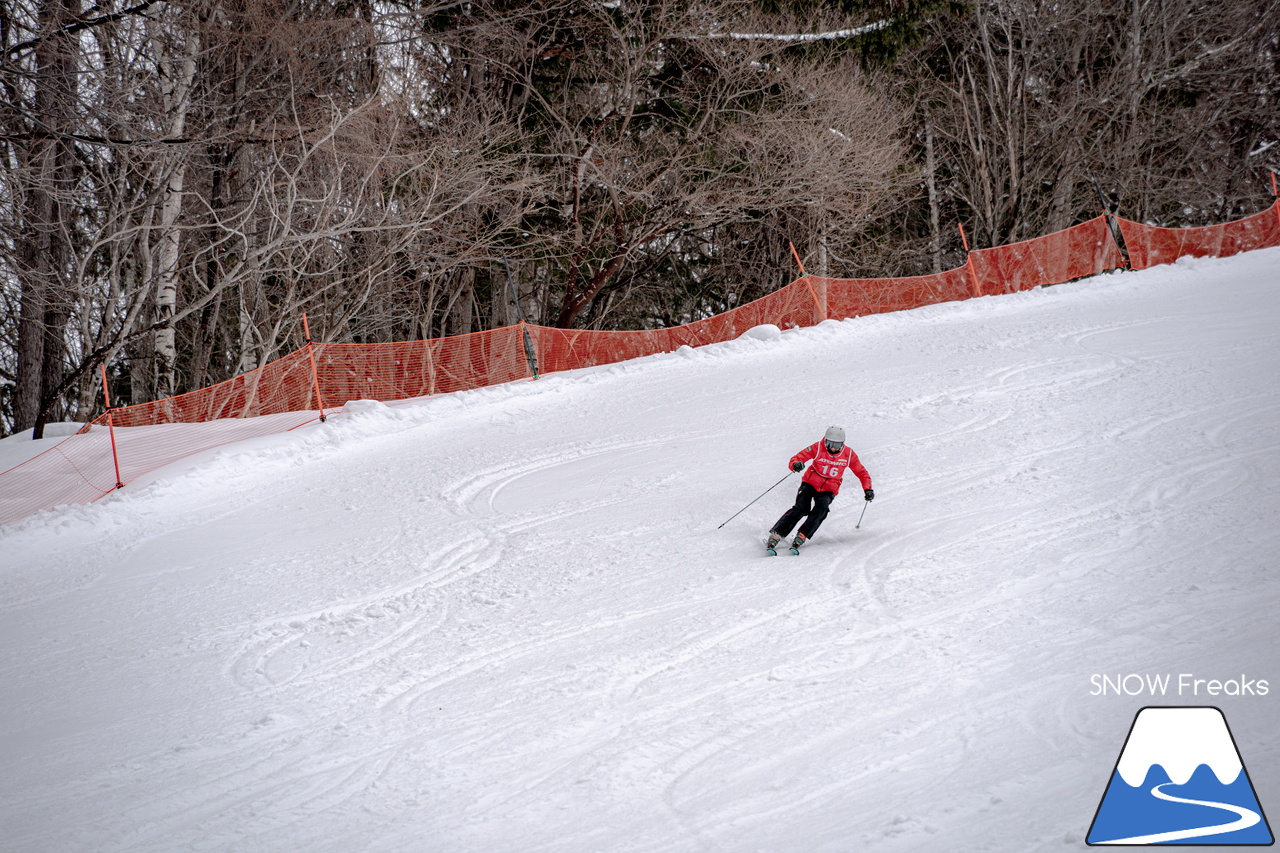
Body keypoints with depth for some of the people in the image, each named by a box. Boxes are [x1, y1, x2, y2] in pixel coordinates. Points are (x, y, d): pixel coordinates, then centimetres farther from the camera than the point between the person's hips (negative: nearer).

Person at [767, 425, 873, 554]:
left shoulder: (848, 454, -8)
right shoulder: (818, 447, -13)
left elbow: (861, 472, 4)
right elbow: (796, 458, -13)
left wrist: (867, 489, -10)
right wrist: (796, 464, -38)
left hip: (828, 490, 2)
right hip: (810, 484, -2)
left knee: (821, 509, -29)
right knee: (801, 508, -24)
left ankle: (801, 536, -32)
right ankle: (775, 535, -24)